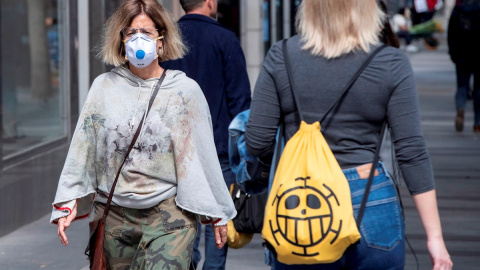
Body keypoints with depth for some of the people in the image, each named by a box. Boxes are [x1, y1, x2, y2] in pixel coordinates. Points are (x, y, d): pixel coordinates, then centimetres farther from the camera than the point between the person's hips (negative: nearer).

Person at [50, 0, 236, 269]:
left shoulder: (185, 90, 1)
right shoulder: (104, 87, 6)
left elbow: (203, 155, 6)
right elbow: (82, 147, 7)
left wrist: (216, 214, 9)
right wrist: (69, 203, -1)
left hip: (170, 214, -3)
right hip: (115, 214, 3)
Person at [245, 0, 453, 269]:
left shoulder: (280, 56, -2)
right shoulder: (391, 63, -4)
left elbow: (257, 143, -2)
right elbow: (412, 152, -7)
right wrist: (435, 236, -3)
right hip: (372, 206, -1)